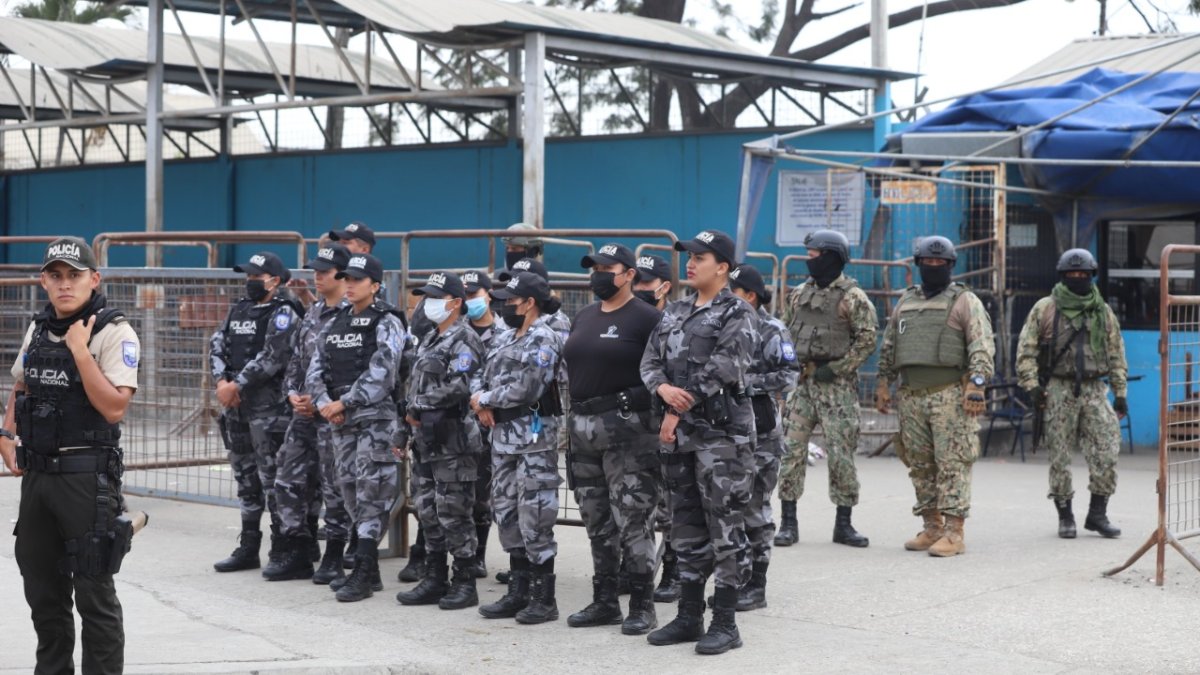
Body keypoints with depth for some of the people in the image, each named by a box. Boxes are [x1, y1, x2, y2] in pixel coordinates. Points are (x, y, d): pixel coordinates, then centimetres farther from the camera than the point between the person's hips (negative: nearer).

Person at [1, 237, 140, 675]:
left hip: (87, 477, -7)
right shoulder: (38, 329, 10)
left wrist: (80, 350, -20)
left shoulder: (114, 333, -11)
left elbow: (113, 408, -20)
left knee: (94, 593, -2)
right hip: (36, 474, 7)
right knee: (42, 589, 16)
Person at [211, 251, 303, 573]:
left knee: (273, 479, -6)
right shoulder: (239, 309, 15)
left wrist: (237, 384, -15)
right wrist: (222, 381, -6)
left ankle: (281, 553, 1)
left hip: (269, 407, -8)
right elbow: (217, 344, 11)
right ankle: (248, 549, 22)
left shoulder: (283, 312, -9)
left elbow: (272, 357, -18)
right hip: (235, 406, 8)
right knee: (245, 477, 14)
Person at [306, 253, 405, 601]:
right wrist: (324, 403, -6)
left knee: (371, 492, -9)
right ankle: (367, 569, 19)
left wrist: (344, 402, -16)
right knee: (350, 489, 10)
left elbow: (380, 373, -17)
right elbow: (316, 367, 11)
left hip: (376, 419, -8)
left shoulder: (386, 323, -6)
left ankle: (363, 575, -8)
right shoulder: (336, 322, 15)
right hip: (341, 421, 8)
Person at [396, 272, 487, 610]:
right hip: (427, 439, 9)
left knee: (454, 514, -5)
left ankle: (465, 584, 2)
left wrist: (418, 406, -12)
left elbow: (458, 388, -21)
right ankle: (435, 580, 20)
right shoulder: (431, 340, 19)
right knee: (428, 512, 12)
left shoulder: (464, 340, -10)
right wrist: (413, 415, 6)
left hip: (452, 441, -9)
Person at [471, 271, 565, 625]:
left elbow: (526, 390, -19)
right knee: (506, 514, 12)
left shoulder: (544, 339, -11)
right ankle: (518, 592, 21)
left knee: (534, 519, -6)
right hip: (503, 437, 9)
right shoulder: (504, 339, 16)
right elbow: (480, 376, 18)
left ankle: (544, 598, 1)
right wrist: (481, 403, -4)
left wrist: (483, 399, -7)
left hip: (533, 439, -9)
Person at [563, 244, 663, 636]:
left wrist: (633, 401, -22)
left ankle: (643, 606, 1)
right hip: (583, 429, 8)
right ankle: (604, 602, 22)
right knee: (597, 522, 13)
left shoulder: (646, 318, -7)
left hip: (627, 430, -8)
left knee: (633, 522, -6)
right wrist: (575, 419, 16)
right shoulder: (584, 318, 16)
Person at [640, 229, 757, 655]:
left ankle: (725, 624, 2)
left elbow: (720, 371, -16)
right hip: (679, 435, 7)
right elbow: (650, 360, 11)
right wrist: (664, 389, -11)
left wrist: (678, 411, -14)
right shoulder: (674, 313, 16)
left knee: (725, 530, -4)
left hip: (722, 433, -7)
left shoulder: (736, 315, -6)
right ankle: (689, 618, 21)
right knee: (687, 530, 13)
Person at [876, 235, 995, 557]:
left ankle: (953, 532, -8)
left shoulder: (965, 301, 1)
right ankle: (931, 527, 17)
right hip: (911, 395, 6)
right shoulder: (906, 302, 18)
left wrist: (976, 384, -18)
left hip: (950, 395, -6)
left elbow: (982, 346, -8)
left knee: (953, 464, -8)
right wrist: (883, 383, 15)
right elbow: (889, 346, 23)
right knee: (920, 464, 9)